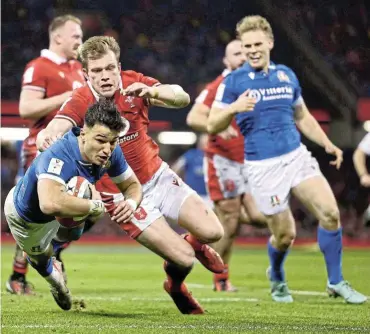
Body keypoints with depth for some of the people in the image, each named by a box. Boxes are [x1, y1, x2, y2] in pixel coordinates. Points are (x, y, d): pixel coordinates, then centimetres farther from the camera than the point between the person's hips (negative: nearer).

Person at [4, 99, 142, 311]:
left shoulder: (111, 152, -28)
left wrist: (131, 203, -36)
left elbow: (132, 185, -11)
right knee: (42, 261, 20)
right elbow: (50, 203, -69)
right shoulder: (58, 157, -51)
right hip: (25, 215, -6)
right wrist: (95, 206, -53)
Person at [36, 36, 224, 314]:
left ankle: (197, 245, 30)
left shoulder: (133, 83, -8)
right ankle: (176, 286, 25)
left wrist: (152, 91, -39)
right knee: (183, 259, -13)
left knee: (212, 232, -9)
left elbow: (182, 98, -18)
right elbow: (57, 127, -36)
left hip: (159, 177, 4)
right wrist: (45, 136, -61)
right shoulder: (81, 101, -17)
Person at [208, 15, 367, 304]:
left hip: (297, 156, 4)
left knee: (330, 213, -11)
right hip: (263, 167, -4)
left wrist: (327, 143, 11)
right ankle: (277, 279, 30)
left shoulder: (286, 75, 11)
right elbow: (213, 126, -6)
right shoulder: (233, 82, -3)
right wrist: (233, 108, -25)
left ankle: (336, 282, 3)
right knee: (285, 234, -2)